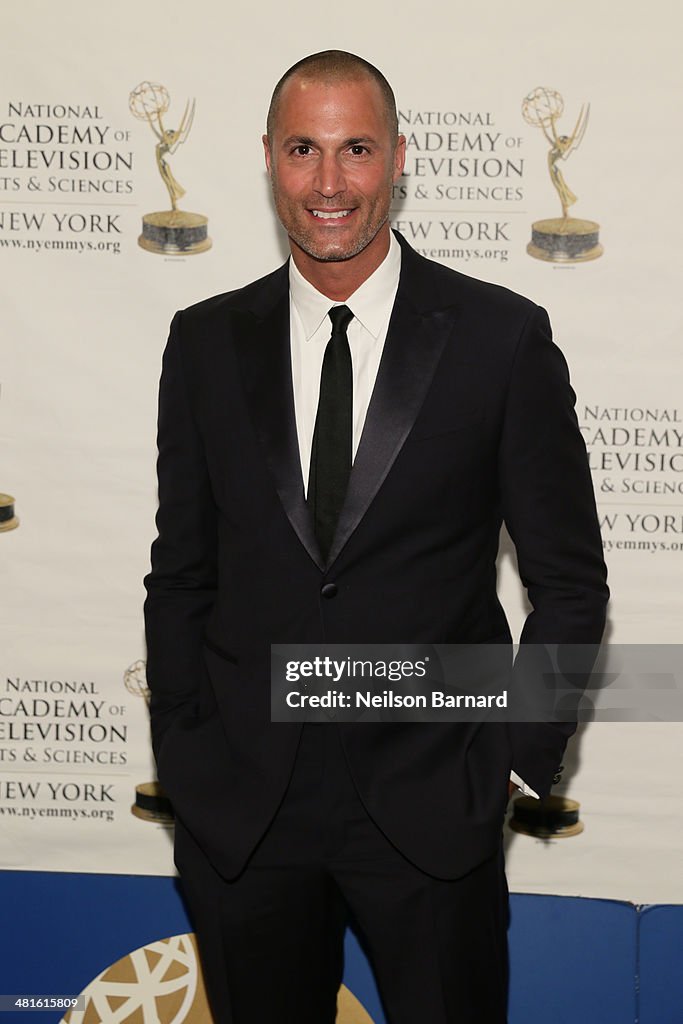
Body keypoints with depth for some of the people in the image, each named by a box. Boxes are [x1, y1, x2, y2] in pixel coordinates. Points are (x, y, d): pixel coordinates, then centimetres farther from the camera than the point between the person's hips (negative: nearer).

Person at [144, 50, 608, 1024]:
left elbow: (570, 580, -1)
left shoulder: (503, 338, -5)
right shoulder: (207, 342, 3)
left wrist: (513, 759, -5)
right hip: (238, 807, 2)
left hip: (431, 806, -2)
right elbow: (180, 574, 7)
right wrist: (183, 758, 2)